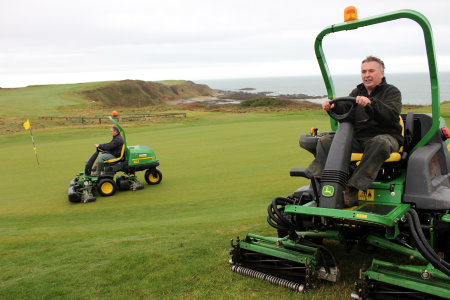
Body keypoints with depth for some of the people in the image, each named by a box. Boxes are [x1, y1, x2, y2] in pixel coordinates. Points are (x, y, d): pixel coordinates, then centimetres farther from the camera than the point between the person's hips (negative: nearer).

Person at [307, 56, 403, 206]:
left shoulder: (392, 92, 6)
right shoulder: (356, 92, 21)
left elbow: (392, 116, -14)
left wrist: (371, 103, -30)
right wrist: (331, 107, -14)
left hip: (386, 136, -4)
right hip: (357, 138, 4)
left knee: (379, 143, -39)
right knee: (326, 141, -16)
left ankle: (353, 189, -41)